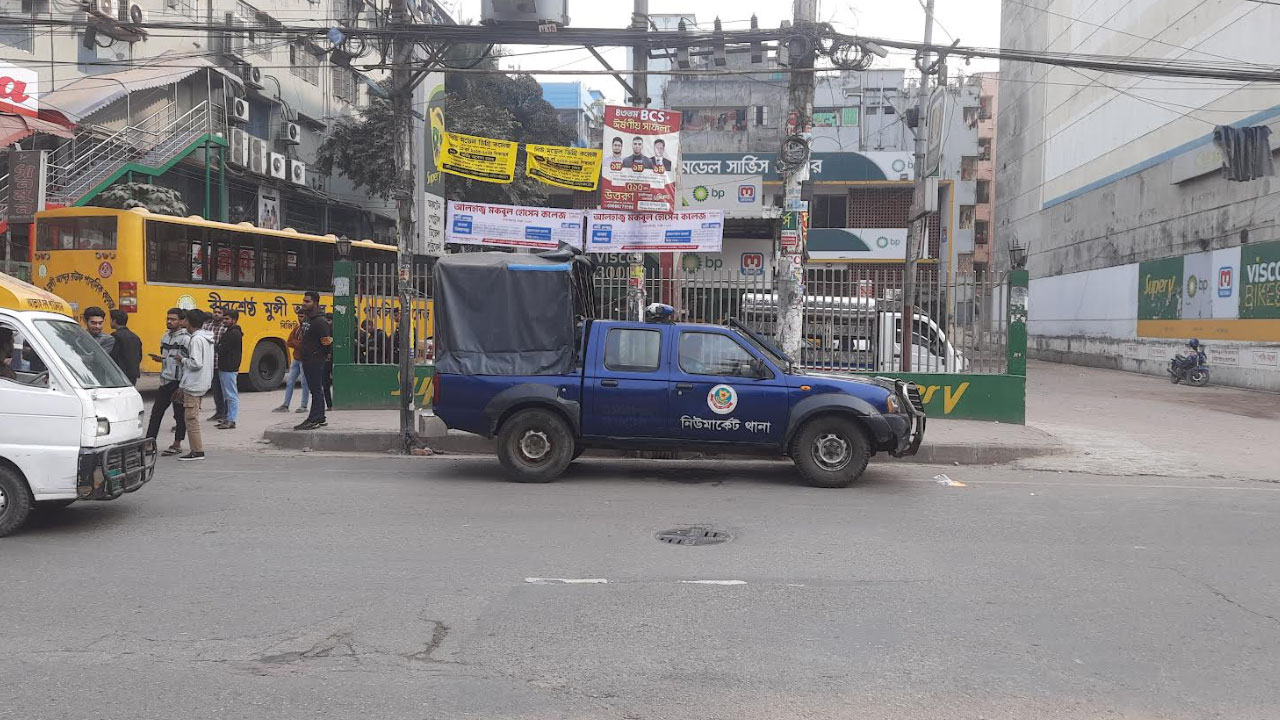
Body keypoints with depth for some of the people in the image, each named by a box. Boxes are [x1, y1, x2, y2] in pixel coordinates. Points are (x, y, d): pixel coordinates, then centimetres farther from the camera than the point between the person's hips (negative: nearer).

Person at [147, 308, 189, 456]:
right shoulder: (165, 336, 13)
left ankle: (177, 444, 11)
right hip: (165, 380, 8)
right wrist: (159, 359, 4)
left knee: (179, 413, 2)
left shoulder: (185, 338, -13)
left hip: (178, 381, -8)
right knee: (157, 410, 10)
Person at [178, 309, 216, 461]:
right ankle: (196, 449, 17)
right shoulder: (207, 337, 12)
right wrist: (186, 358, 12)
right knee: (192, 417, 15)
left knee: (191, 418, -4)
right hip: (203, 383, 10)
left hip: (193, 385, -10)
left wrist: (183, 360, -7)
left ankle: (197, 451, -2)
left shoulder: (196, 339, -17)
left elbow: (196, 363, -23)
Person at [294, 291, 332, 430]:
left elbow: (326, 340, -18)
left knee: (316, 390, -7)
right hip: (307, 360, 10)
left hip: (316, 360, -10)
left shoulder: (320, 321, -15)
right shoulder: (307, 320, 16)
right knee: (316, 390, 13)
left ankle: (313, 420, -7)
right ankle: (321, 418, 19)